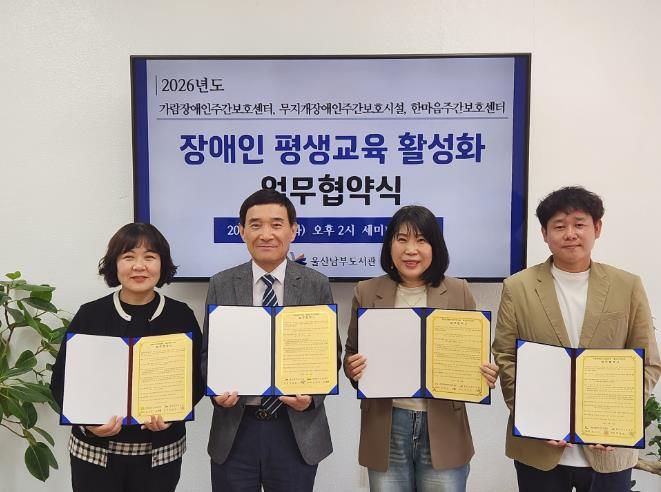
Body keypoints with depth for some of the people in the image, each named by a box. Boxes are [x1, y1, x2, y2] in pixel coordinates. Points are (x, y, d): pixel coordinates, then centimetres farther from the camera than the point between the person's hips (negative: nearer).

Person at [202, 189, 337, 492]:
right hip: (235, 428, 1)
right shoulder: (221, 285, 1)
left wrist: (313, 395, -13)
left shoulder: (317, 285, -1)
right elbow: (208, 351, 5)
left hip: (297, 429, 0)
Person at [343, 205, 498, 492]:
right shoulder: (366, 292, 1)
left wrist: (486, 375, -14)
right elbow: (351, 353, 7)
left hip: (444, 429, 0)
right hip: (386, 430, 1)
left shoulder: (458, 292, 1)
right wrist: (352, 368, -15)